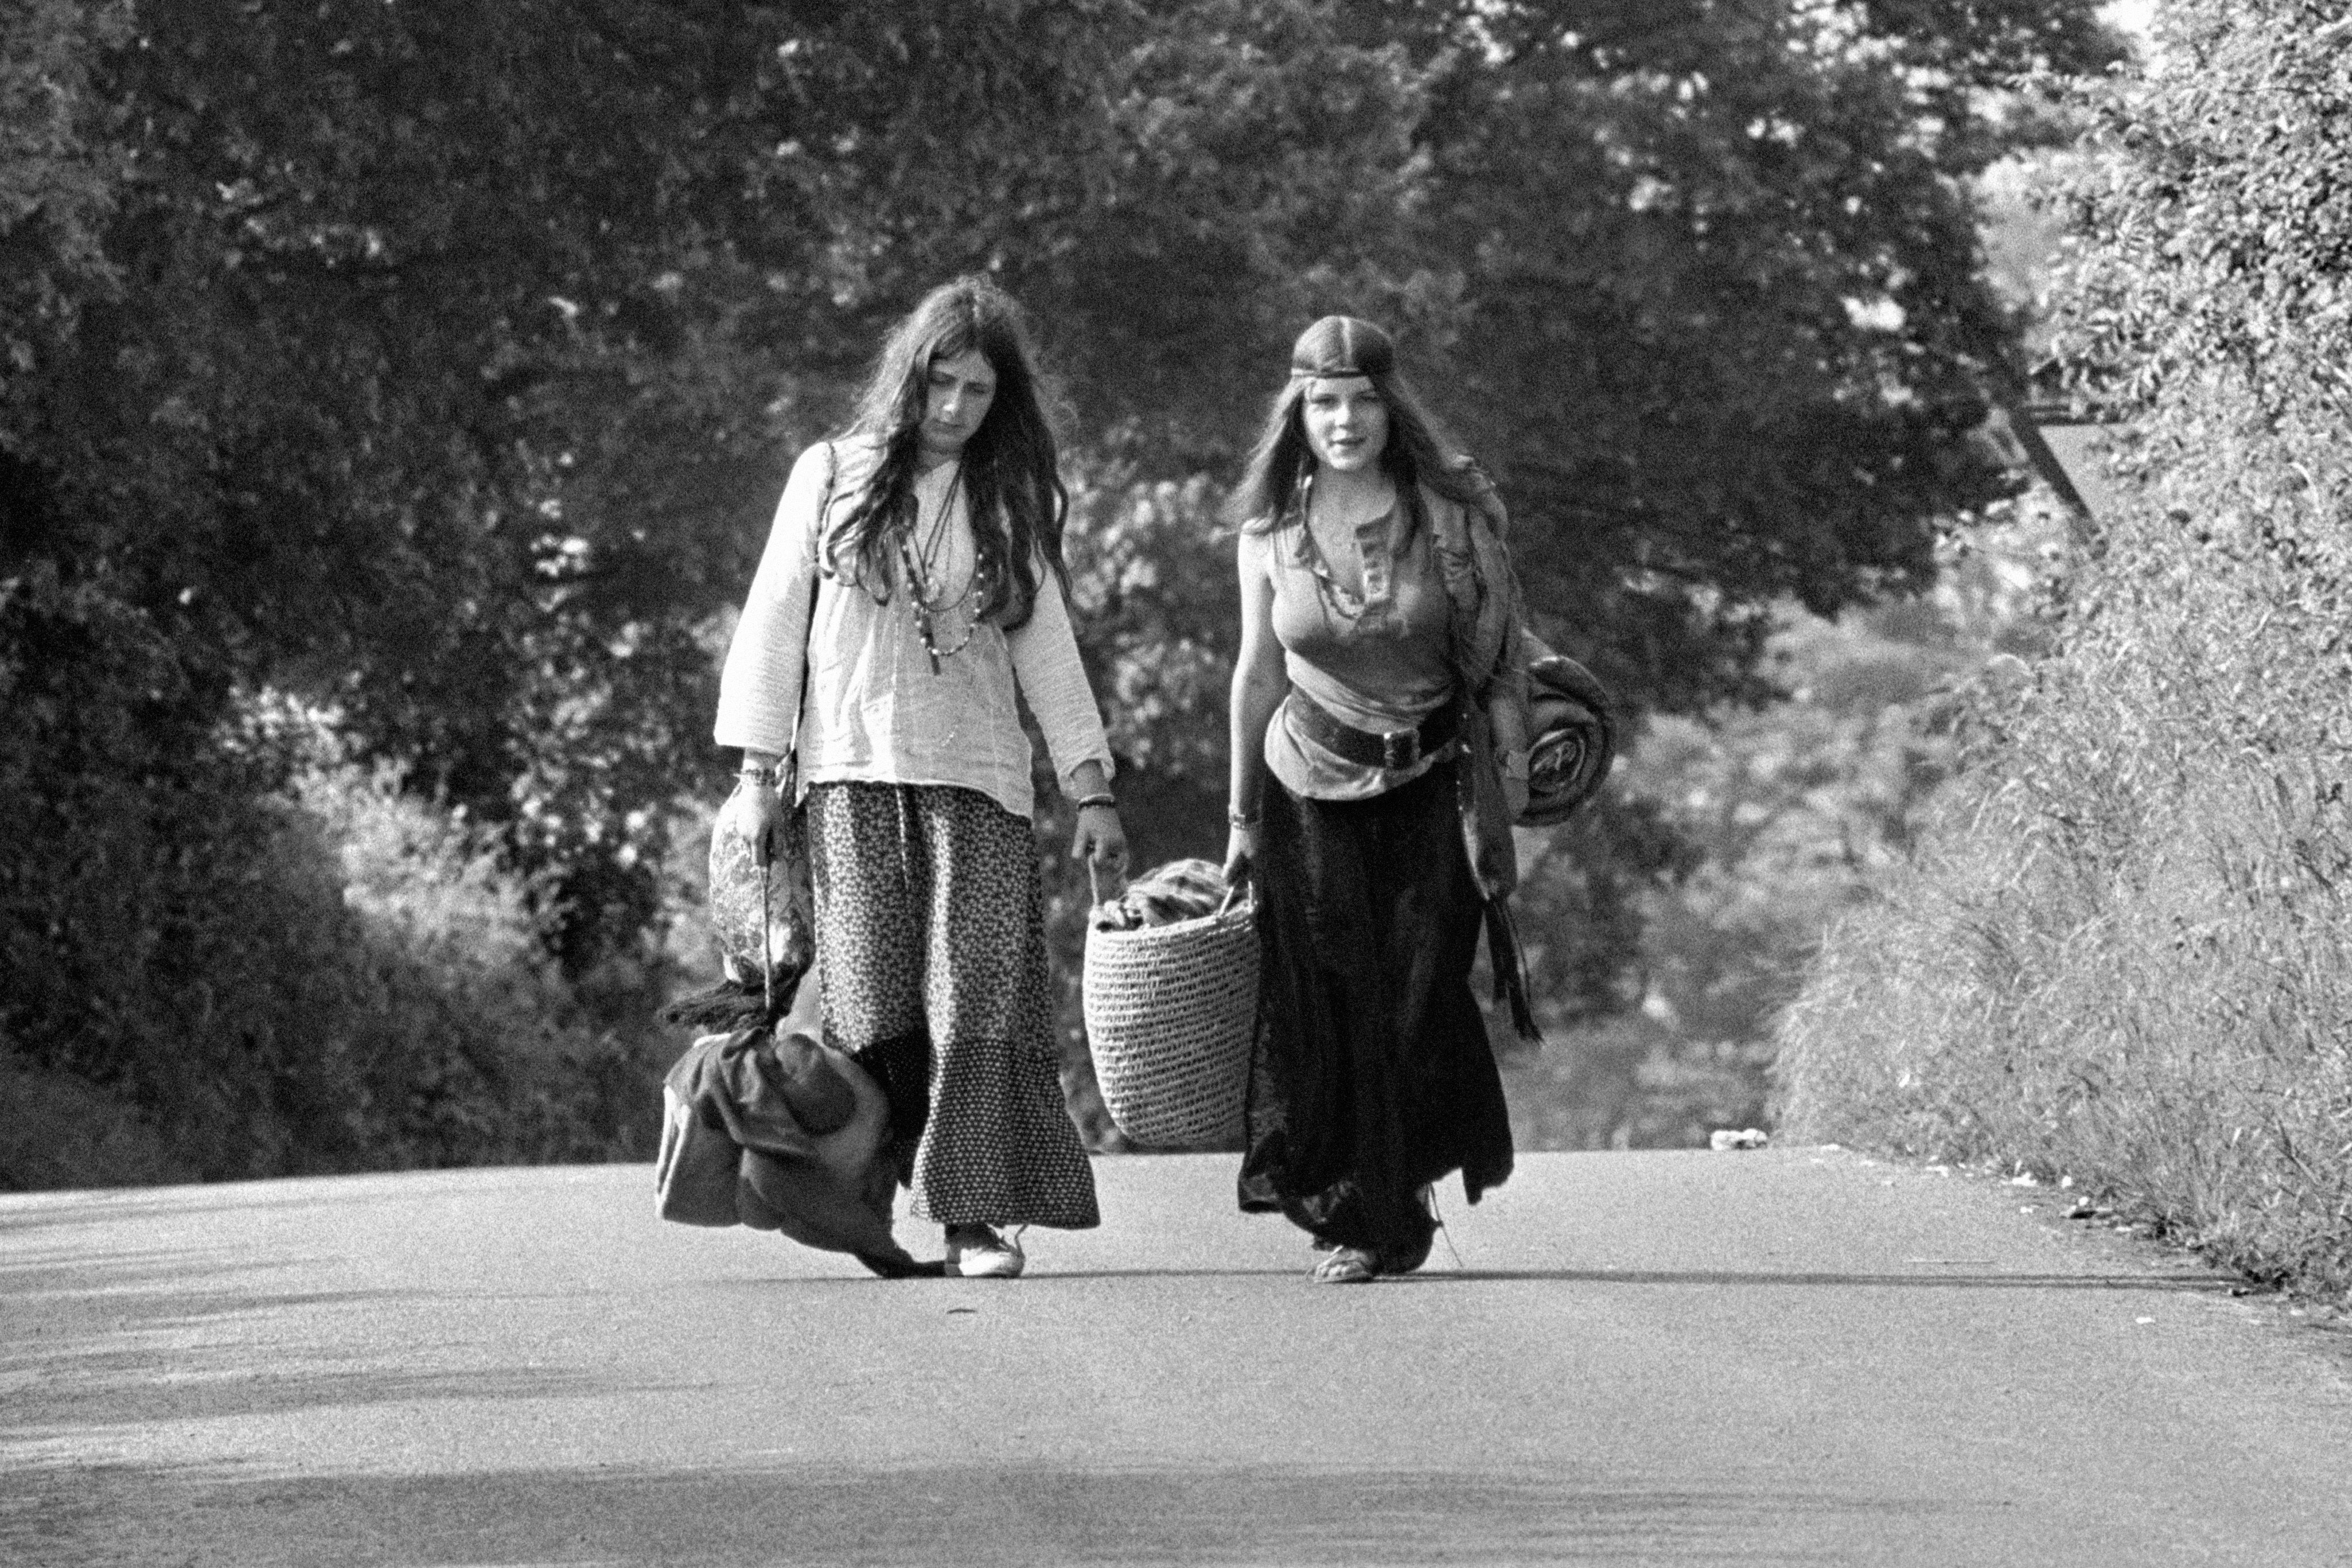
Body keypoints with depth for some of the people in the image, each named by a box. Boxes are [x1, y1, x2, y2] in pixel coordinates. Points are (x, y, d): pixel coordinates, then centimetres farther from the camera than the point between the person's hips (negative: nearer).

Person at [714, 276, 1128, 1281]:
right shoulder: (831, 477, 6)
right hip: (850, 780, -1)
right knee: (871, 1007, -5)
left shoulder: (1013, 504, 10)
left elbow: (1048, 651, 12)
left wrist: (1093, 791, 6)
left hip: (977, 783, 1)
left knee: (980, 1000, -9)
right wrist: (758, 773, 2)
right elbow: (772, 625, 7)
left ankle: (976, 1215, -9)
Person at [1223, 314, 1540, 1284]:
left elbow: (1502, 653, 0)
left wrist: (1511, 773, -6)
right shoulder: (1269, 532, -2)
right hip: (1316, 790, 1)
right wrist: (1242, 818, 8)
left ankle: (1400, 1196, 15)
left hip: (1433, 784, -1)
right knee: (1334, 1003, -4)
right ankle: (1355, 1218, 5)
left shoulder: (1449, 513, -7)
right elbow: (1257, 674, 6)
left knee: (1419, 1000, -3)